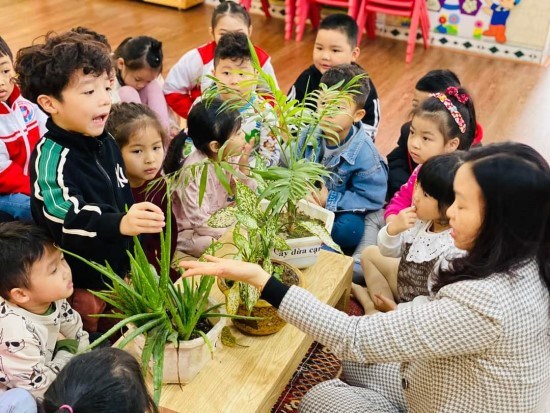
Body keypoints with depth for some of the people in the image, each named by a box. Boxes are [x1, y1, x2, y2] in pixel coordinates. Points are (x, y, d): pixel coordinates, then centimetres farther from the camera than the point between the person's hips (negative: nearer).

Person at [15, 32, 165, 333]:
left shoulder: (105, 142, 0)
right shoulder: (51, 158, -26)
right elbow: (70, 222, -41)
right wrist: (120, 224, -57)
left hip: (118, 267, 8)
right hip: (80, 284, -7)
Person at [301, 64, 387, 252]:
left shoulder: (364, 153, -22)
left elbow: (372, 199, -21)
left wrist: (329, 200, -23)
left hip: (344, 211, -4)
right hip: (308, 200, 4)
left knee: (349, 229, -35)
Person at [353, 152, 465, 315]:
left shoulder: (456, 250, -34)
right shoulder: (422, 219, -13)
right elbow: (388, 252, -2)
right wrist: (393, 229, -23)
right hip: (404, 280, 8)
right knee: (369, 253, 19)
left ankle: (362, 294, 2)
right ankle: (373, 306, 11)